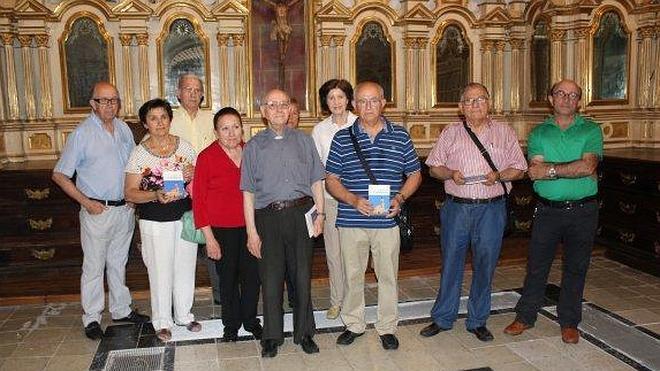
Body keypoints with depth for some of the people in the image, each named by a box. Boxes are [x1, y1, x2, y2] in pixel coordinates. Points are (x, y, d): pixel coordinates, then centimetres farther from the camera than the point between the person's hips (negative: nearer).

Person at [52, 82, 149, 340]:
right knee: (94, 266, 4)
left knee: (119, 262, 17)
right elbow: (59, 175, -7)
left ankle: (121, 309, 29)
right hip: (98, 210, -5)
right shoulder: (82, 133, -10)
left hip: (125, 209, 5)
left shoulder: (124, 129, 6)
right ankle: (91, 318, 17)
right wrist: (86, 202, -12)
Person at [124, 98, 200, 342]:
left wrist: (192, 175, -11)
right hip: (155, 221, -3)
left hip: (185, 217, 3)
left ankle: (184, 314, 32)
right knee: (160, 271, 5)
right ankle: (162, 321, 24)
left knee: (185, 267, 13)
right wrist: (156, 196, -23)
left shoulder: (184, 146, 3)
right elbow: (130, 193, -6)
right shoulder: (139, 153, -5)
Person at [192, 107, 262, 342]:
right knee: (228, 278, 11)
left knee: (252, 275, 10)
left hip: (249, 225, 3)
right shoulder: (207, 157, -9)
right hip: (222, 229, -3)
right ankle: (231, 324, 30)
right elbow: (198, 199, -8)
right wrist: (209, 237, -11)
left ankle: (250, 320, 31)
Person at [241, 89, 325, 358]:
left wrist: (320, 213, 0)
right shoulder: (254, 146, 6)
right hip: (268, 217, -1)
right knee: (271, 278, 4)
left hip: (301, 214, 1)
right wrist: (251, 231, -2)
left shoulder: (304, 141, 10)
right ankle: (271, 336, 20)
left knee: (302, 276, 7)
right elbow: (248, 192, 4)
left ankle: (304, 333, 22)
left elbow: (316, 181, 11)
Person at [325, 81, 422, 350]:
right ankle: (353, 324, 30)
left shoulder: (400, 136, 4)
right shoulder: (342, 138, 3)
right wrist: (354, 200, -13)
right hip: (351, 220, 0)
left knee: (388, 275, 9)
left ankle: (387, 328, 26)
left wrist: (399, 198, -8)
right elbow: (331, 180, 3)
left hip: (387, 220, 0)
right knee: (352, 275, 12)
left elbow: (414, 175, 10)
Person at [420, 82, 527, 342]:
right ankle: (442, 318, 19)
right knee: (451, 263, 5)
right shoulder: (450, 133, 8)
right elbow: (434, 167, 9)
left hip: (491, 208, 0)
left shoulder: (504, 132, 7)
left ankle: (478, 321, 21)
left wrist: (498, 176, -12)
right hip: (456, 207, 0)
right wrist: (450, 174, -11)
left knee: (485, 265, 6)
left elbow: (519, 169, 7)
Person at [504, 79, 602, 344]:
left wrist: (550, 169, -13)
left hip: (582, 211, 0)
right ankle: (525, 317, 23)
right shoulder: (538, 133, 5)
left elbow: (588, 166, -15)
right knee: (537, 265, 8)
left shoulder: (591, 130, 2)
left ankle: (569, 322, 26)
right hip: (547, 210, 1)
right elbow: (535, 171, -10)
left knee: (575, 268, 11)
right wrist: (573, 169, -14)